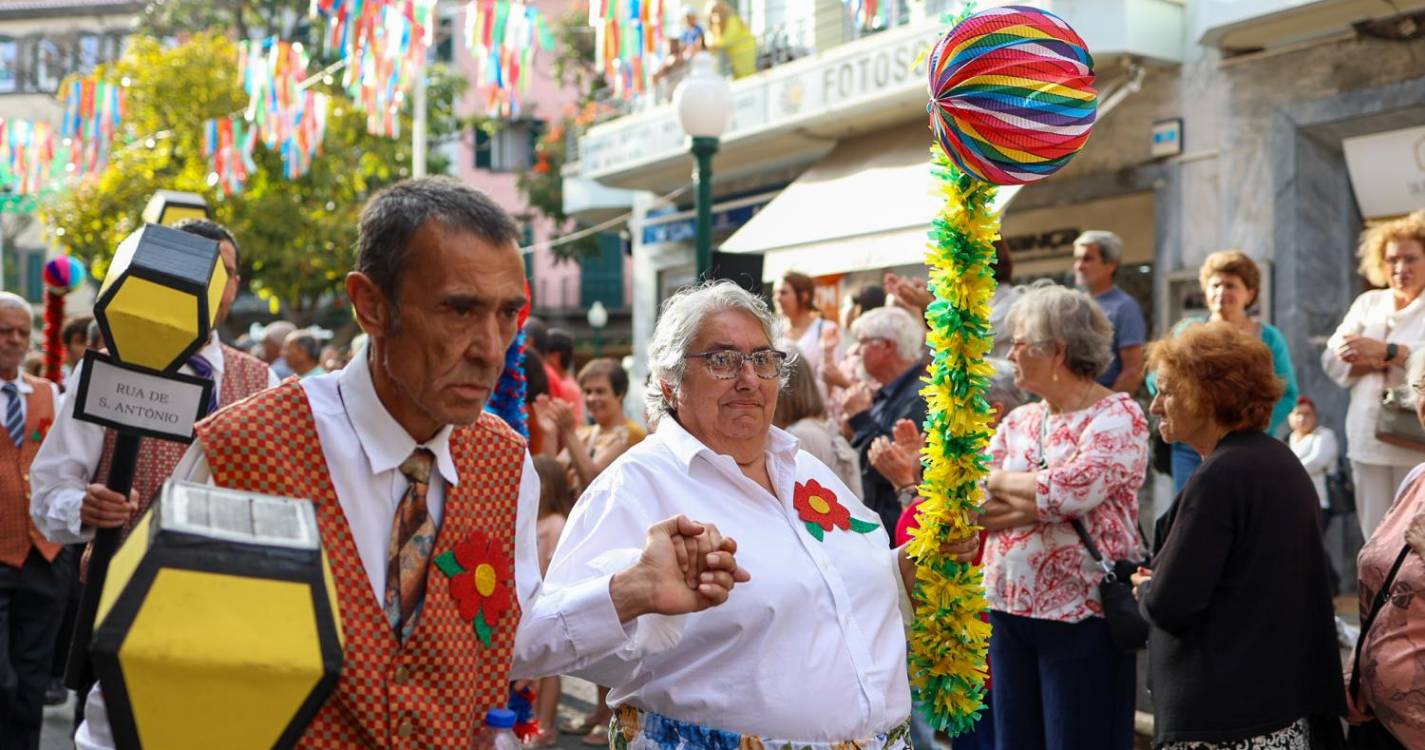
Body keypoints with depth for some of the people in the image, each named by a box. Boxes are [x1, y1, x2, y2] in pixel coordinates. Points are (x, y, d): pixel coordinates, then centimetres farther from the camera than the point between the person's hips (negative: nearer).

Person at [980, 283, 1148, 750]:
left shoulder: (1118, 416, -7)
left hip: (1082, 616, -6)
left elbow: (1073, 489, -22)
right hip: (1008, 611, 6)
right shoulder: (1017, 422, 12)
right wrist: (1042, 501, -16)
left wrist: (1001, 480, -7)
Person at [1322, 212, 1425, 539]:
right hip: (1367, 440, 4)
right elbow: (1333, 359, 5)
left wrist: (1385, 350, -16)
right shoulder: (1367, 302, 16)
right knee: (1376, 539, 6)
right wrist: (1377, 363, -10)